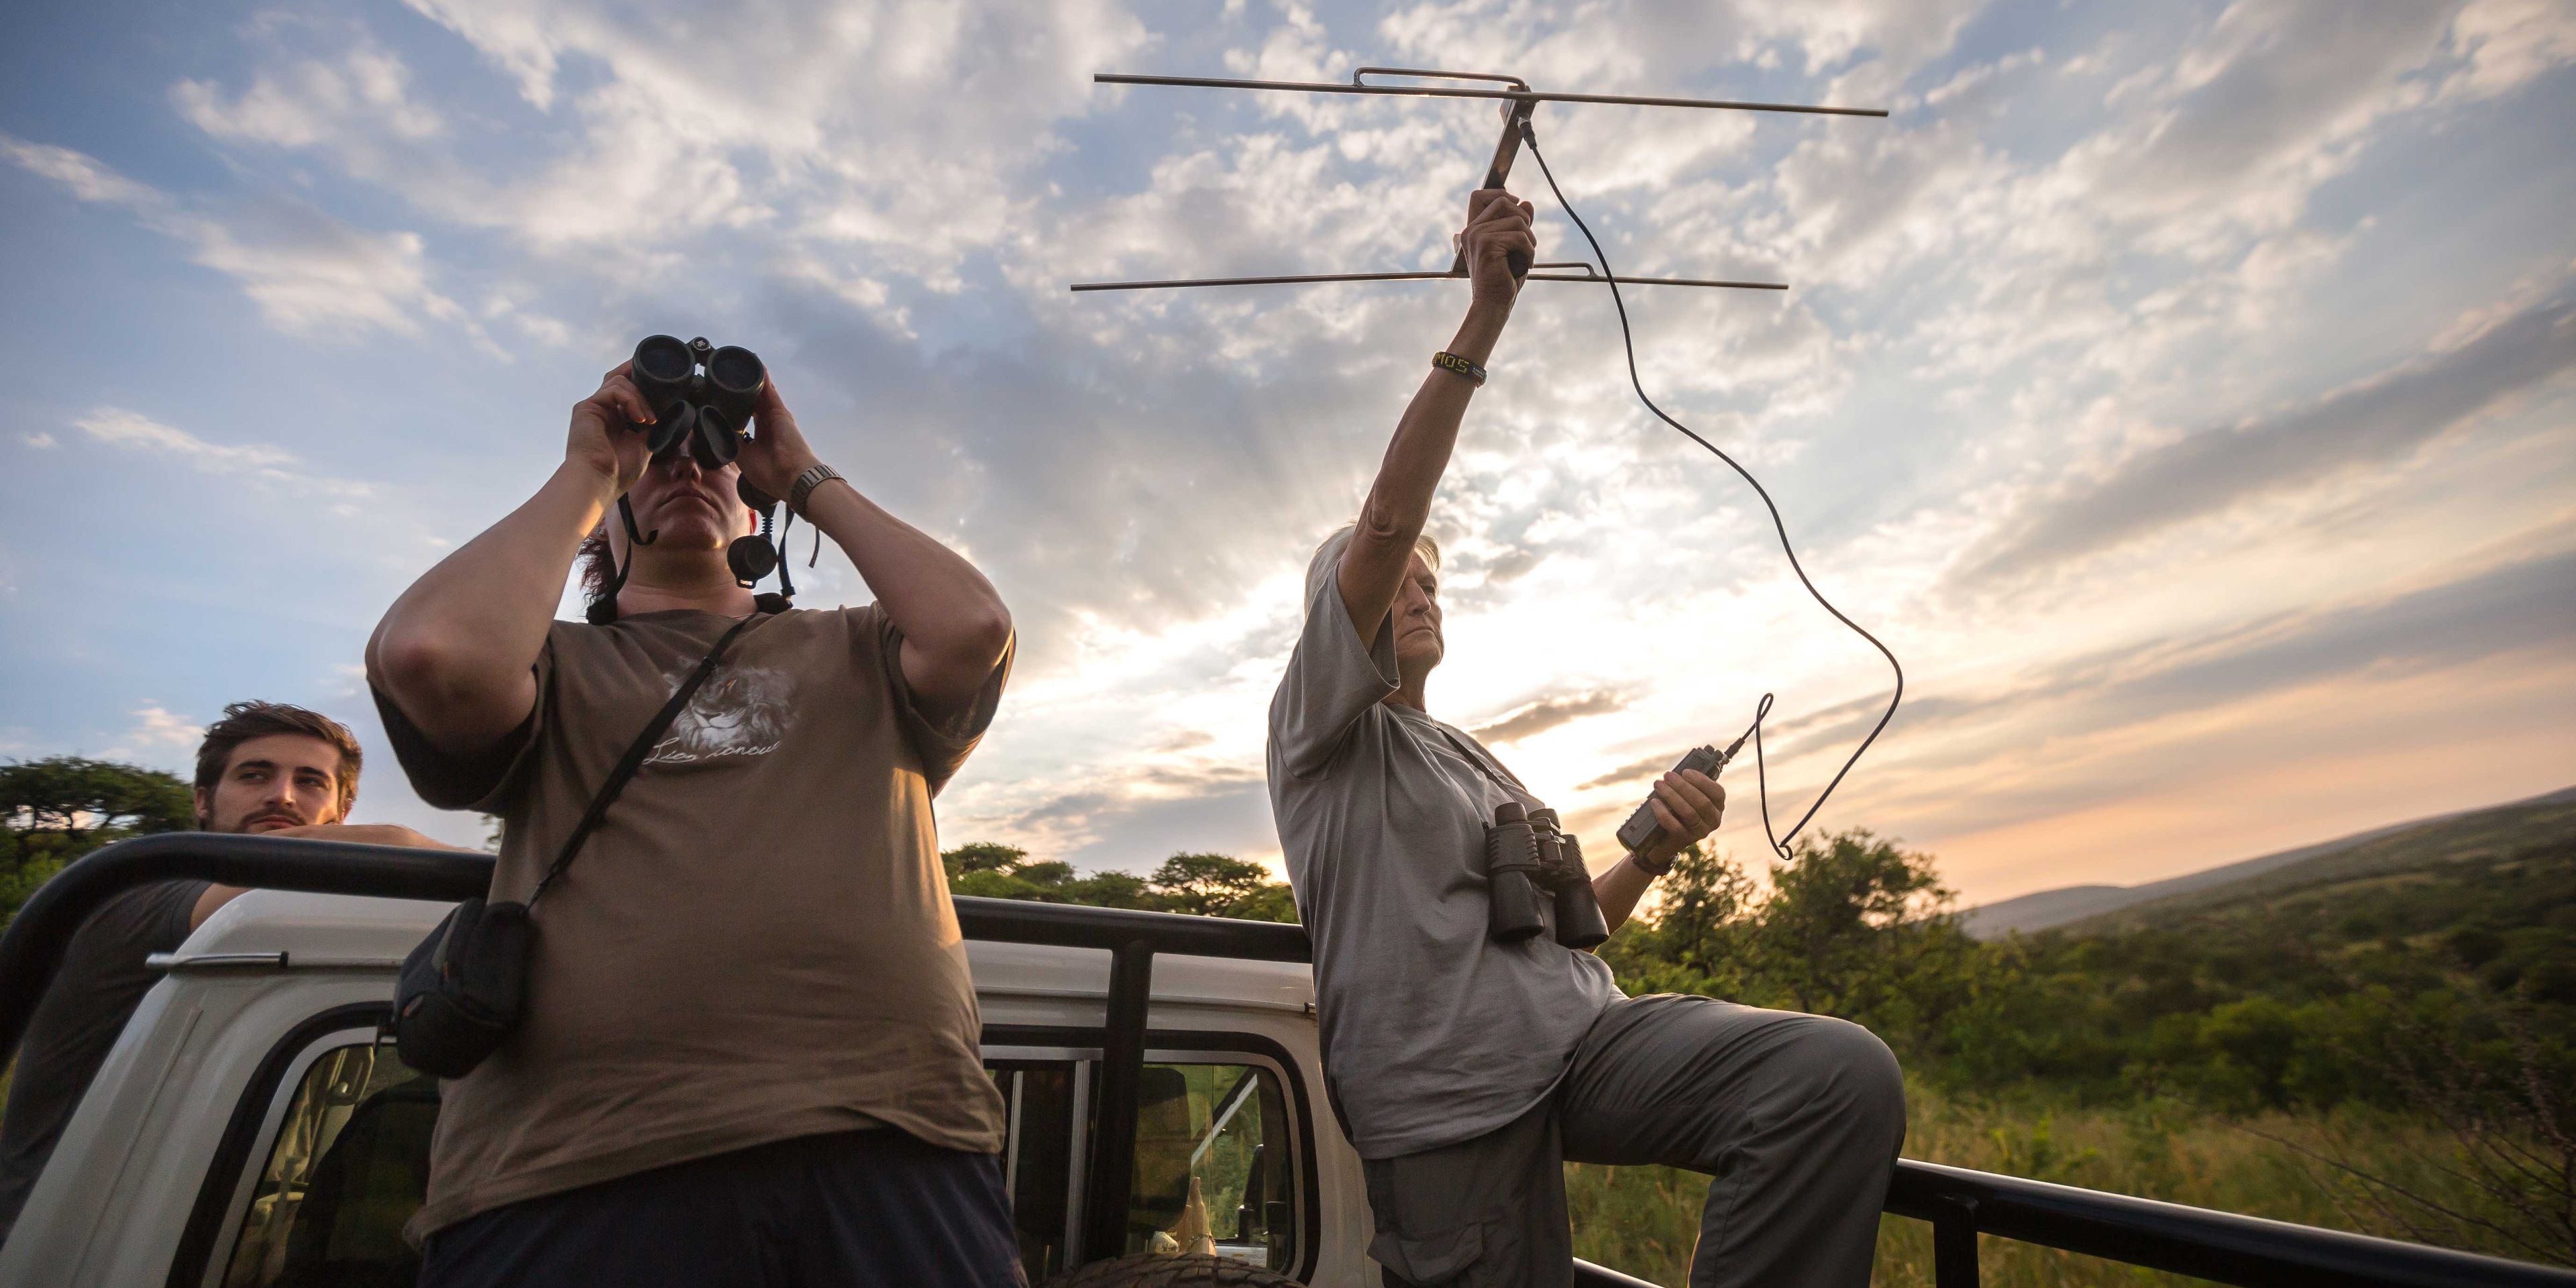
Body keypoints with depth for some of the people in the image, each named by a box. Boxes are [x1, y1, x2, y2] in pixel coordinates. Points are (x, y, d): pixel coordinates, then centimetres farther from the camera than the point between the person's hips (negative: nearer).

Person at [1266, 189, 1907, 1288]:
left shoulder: (1477, 761, 27)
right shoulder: (1319, 727, 5)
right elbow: (1385, 523, -10)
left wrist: (1652, 848, 5)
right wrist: (1484, 316, -13)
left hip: (1582, 1034, 6)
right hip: (1447, 1093, -5)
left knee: (1845, 1075, -17)